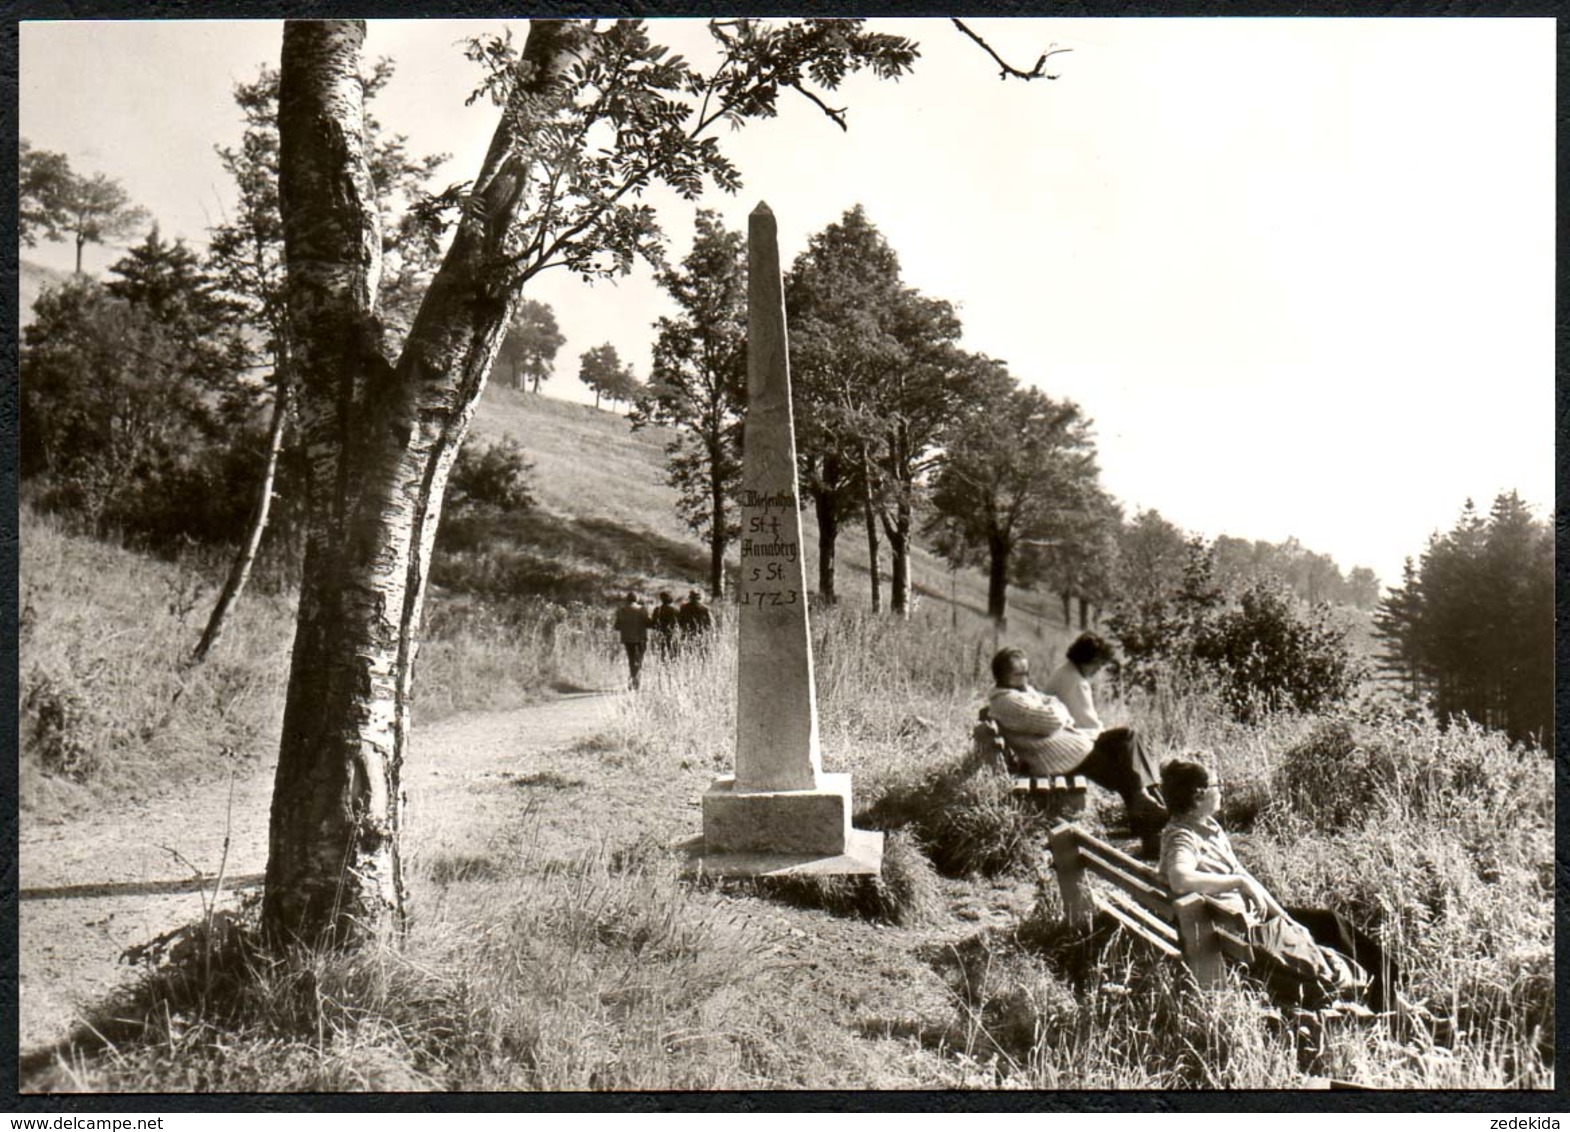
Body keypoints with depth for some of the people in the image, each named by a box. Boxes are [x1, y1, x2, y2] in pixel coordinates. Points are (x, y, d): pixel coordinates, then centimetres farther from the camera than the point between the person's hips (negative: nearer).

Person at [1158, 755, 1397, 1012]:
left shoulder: (1208, 825, 7)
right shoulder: (1181, 837, -22)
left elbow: (1242, 875, 13)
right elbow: (1180, 880, -44)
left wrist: (1282, 915, 5)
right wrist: (1239, 882, -32)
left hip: (1258, 913, 10)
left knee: (1331, 922, 12)